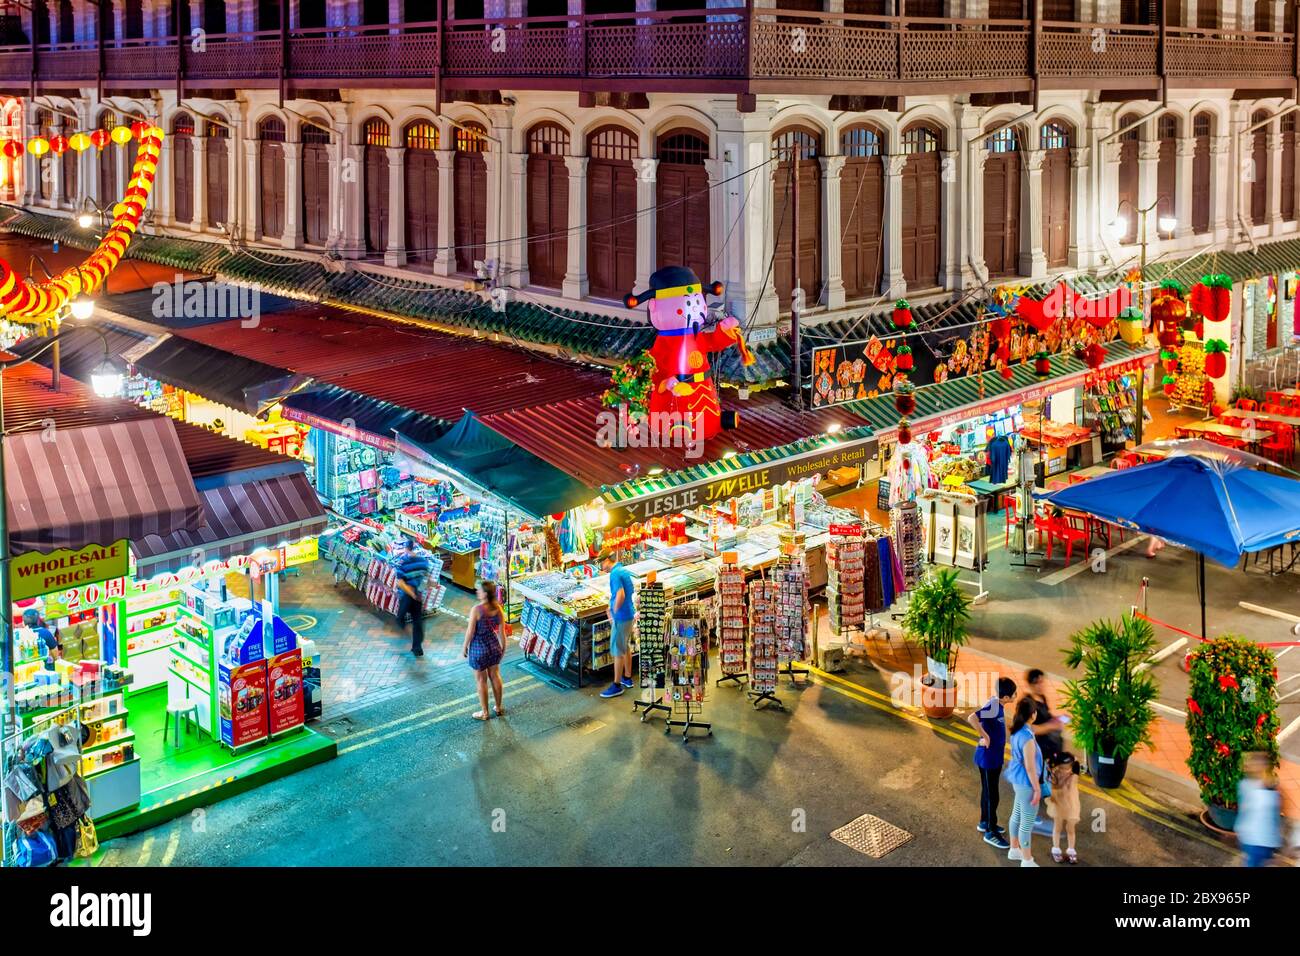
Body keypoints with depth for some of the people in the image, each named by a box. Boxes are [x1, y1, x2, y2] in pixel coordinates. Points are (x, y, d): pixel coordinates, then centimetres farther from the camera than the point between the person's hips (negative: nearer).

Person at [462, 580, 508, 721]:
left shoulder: (476, 609, -24)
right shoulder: (498, 608, -9)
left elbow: (470, 632, -18)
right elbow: (502, 631, -1)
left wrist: (464, 647, -3)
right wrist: (503, 646, 13)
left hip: (479, 648, -5)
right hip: (494, 646, 5)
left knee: (481, 680, 10)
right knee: (495, 676, 20)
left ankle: (484, 712, 22)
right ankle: (499, 708, 33)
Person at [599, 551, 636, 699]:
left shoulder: (615, 574, -19)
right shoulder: (624, 571, 10)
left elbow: (620, 595, -29)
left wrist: (614, 614, -17)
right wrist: (613, 608, 13)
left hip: (621, 617, -10)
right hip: (629, 614, 10)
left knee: (617, 651, -2)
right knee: (626, 647, 20)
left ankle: (617, 685, 3)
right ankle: (627, 678, 32)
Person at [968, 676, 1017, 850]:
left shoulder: (997, 703, -1)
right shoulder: (993, 707, -29)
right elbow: (971, 718, -43)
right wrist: (985, 736, -31)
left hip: (995, 756, 9)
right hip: (988, 757, -9)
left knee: (988, 791, 24)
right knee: (991, 795, 4)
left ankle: (985, 822, 40)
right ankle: (991, 832, 17)